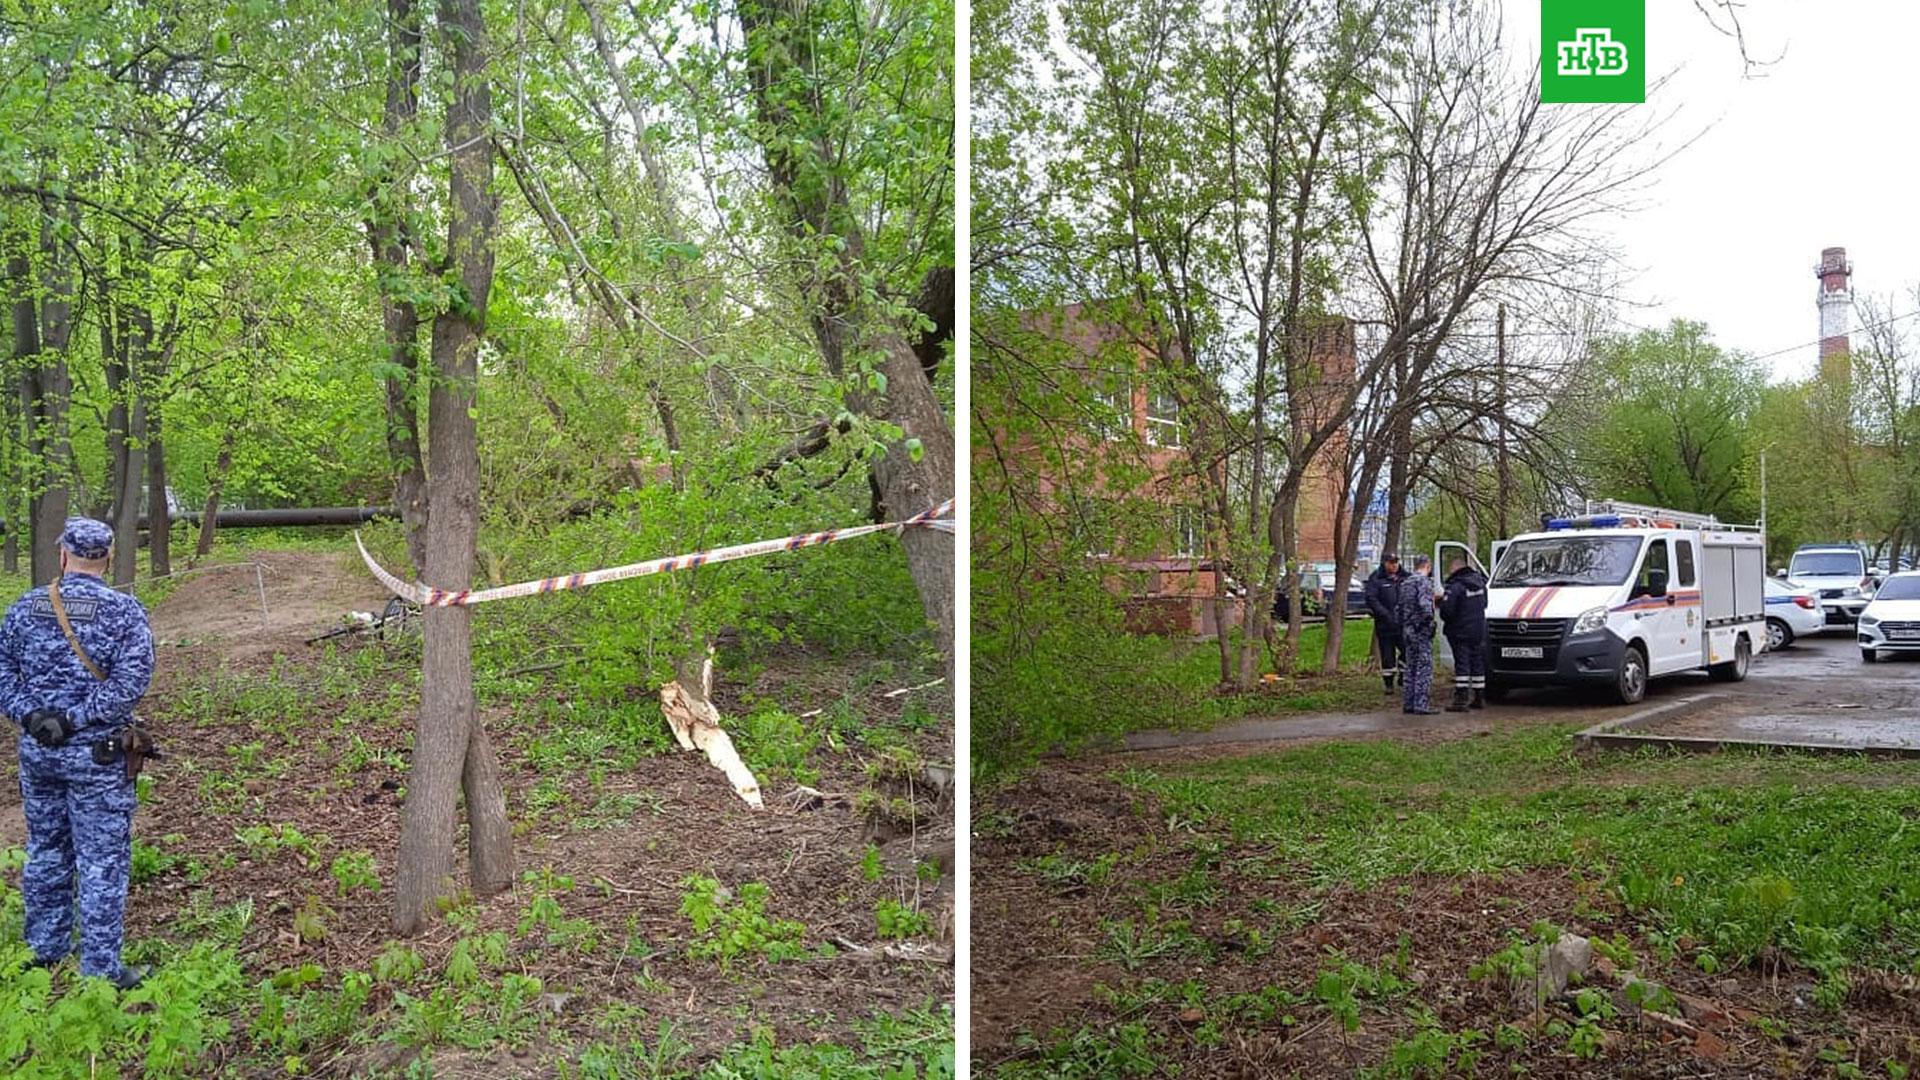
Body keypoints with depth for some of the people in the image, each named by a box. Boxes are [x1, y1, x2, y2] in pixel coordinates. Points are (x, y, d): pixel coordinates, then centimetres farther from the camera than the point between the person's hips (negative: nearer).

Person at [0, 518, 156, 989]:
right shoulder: (123, 611, -10)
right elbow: (130, 682, -19)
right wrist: (76, 718, -14)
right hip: (95, 755, -4)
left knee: (45, 851, 19)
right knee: (102, 861, 2)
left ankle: (46, 949, 31)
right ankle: (100, 968, 5)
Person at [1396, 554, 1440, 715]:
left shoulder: (1405, 583, 15)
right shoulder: (1424, 581, -10)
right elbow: (1424, 603, -25)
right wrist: (1429, 617, -11)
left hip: (1407, 630, 8)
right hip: (1421, 630, -8)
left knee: (1410, 667, 12)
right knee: (1424, 667, -6)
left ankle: (1408, 703, 14)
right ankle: (1421, 705, -10)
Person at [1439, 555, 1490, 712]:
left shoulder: (1455, 586, -18)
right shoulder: (1479, 582, 8)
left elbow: (1446, 610, -21)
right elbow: (1484, 603, 17)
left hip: (1461, 632, -7)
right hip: (1479, 631, 7)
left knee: (1462, 664, -5)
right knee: (1478, 663, 13)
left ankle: (1461, 699, -8)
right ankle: (1479, 698, 19)